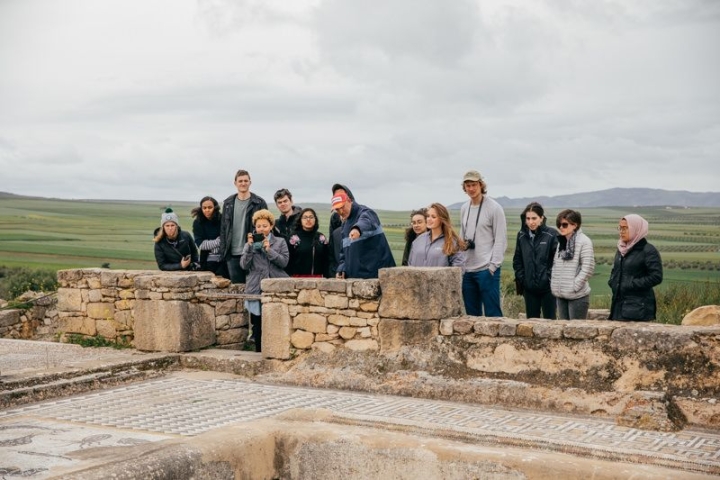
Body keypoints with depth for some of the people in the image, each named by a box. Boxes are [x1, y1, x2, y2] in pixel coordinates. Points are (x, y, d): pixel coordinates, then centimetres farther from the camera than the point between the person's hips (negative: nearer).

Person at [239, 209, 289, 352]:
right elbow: (244, 265, 1)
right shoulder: (250, 244, 14)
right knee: (258, 326, 2)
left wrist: (269, 249, -10)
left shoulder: (280, 242, 11)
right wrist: (250, 246, -9)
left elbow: (284, 262, -2)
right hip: (257, 290, 1)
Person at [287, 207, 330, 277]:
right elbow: (289, 261, 0)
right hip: (298, 277, -2)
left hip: (318, 277, 3)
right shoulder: (294, 238, 2)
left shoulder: (322, 238, 11)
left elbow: (326, 261, 11)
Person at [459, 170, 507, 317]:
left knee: (492, 312, -7)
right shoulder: (464, 208, 14)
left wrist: (493, 265, -14)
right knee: (472, 313, 10)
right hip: (467, 269, 7)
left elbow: (500, 240, -8)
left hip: (487, 268, -6)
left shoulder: (494, 208, -6)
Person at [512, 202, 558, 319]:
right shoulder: (522, 235, 5)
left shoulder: (551, 234, -8)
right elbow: (517, 260, 12)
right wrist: (521, 278, 4)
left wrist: (550, 278, -12)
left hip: (547, 287, -4)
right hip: (529, 288, 4)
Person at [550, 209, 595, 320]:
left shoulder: (584, 241, -10)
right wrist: (554, 284, 6)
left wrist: (574, 286, -16)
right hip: (561, 295, 7)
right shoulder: (560, 241, 11)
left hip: (577, 295, -7)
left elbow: (588, 268, -15)